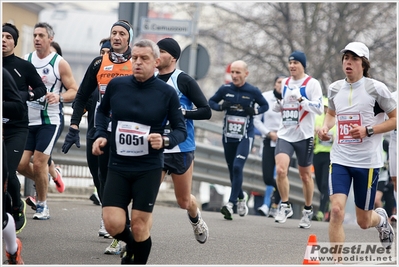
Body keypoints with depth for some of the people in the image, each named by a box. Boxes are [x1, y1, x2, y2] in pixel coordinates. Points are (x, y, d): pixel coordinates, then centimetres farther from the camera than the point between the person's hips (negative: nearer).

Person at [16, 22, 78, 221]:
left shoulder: (59, 64, -3)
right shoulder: (26, 61, 8)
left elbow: (74, 91, -4)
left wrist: (59, 97, -24)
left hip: (49, 120, -4)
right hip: (27, 120, 4)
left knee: (39, 162, -9)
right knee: (20, 164, -1)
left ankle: (42, 205, 6)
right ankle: (43, 181, 30)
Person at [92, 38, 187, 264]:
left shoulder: (167, 93, -6)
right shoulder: (116, 85, 0)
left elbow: (181, 130, 0)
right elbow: (103, 112, 19)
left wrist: (165, 140, -20)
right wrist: (100, 135, 3)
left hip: (149, 169, -2)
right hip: (118, 166, 2)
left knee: (139, 225, -1)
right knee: (113, 224, -7)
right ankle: (131, 246, 28)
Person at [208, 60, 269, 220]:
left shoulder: (253, 91, -6)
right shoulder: (225, 89, -2)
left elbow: (265, 105, 8)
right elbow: (211, 102, 10)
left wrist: (254, 111, -13)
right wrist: (220, 107, -11)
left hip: (245, 136, -3)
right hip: (228, 136, 3)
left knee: (237, 167, -18)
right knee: (232, 169, 12)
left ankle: (231, 203, -16)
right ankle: (241, 197, 37)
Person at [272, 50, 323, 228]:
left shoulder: (312, 84, -6)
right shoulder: (285, 83, 10)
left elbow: (319, 108, -14)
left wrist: (301, 99, -24)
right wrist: (278, 101, -2)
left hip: (304, 135, -4)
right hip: (285, 134, 4)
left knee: (305, 175, 8)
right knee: (280, 169, -15)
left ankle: (308, 210, 24)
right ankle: (285, 205, 0)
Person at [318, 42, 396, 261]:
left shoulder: (376, 88, -8)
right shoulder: (335, 88, 5)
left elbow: (395, 119, -3)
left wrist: (368, 130, -16)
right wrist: (325, 127, 3)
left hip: (367, 161, -3)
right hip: (340, 159, 3)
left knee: (363, 222, 8)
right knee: (336, 210, -17)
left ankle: (381, 219, 45)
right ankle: (337, 261, -10)